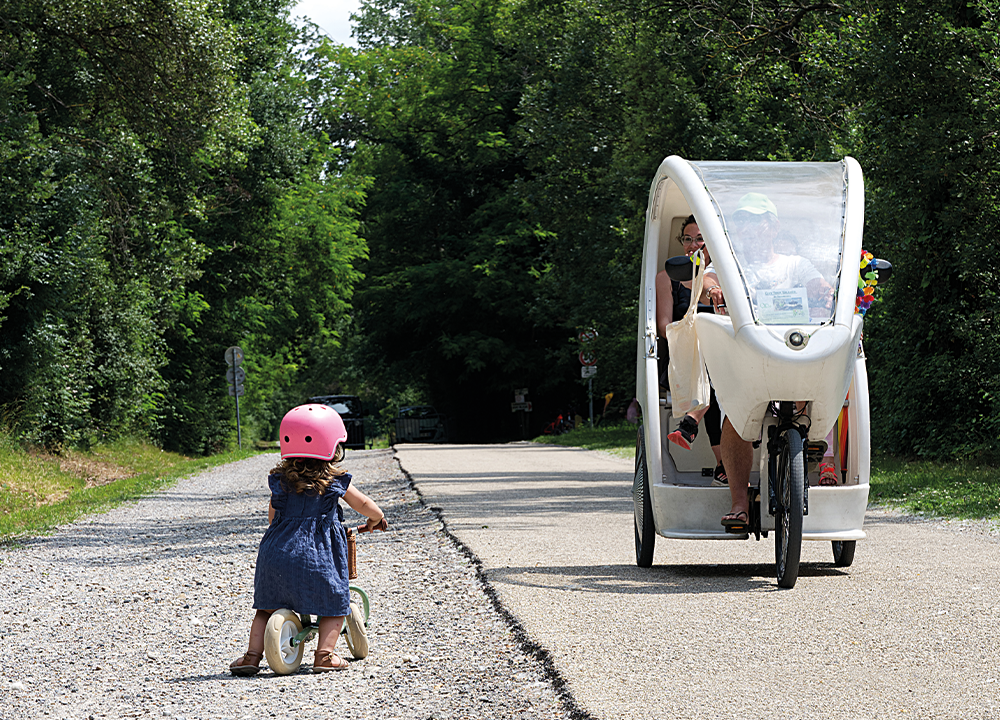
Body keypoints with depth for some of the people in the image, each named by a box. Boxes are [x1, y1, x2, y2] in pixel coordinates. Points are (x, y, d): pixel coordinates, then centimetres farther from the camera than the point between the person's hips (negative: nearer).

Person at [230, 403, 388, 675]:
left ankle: (252, 655, 7)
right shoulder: (336, 482, 2)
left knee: (267, 607, 16)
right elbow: (364, 504, 14)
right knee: (333, 605, 12)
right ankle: (325, 653, -1)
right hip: (316, 559, -3)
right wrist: (377, 518, 35)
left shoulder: (280, 481, 9)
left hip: (275, 553, 3)